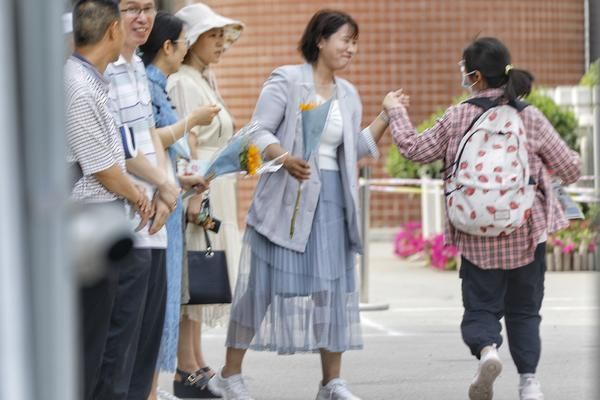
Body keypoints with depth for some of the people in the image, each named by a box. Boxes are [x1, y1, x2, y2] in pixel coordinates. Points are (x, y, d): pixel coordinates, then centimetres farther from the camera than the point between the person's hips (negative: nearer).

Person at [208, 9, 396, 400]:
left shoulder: (349, 94, 14)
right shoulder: (286, 81, -5)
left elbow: (355, 149, 16)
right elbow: (259, 132, -11)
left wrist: (386, 118, 7)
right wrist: (286, 159, -28)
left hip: (333, 201, 6)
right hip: (288, 199, -6)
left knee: (334, 288, 5)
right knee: (267, 285, -3)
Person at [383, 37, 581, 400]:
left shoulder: (456, 119, -3)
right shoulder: (530, 118, -3)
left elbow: (416, 149, 9)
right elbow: (569, 169, 2)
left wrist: (396, 112, 24)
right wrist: (574, 165, 26)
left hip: (478, 238, -1)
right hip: (527, 233, 1)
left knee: (481, 306, 8)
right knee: (524, 309, 14)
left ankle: (486, 350, -22)